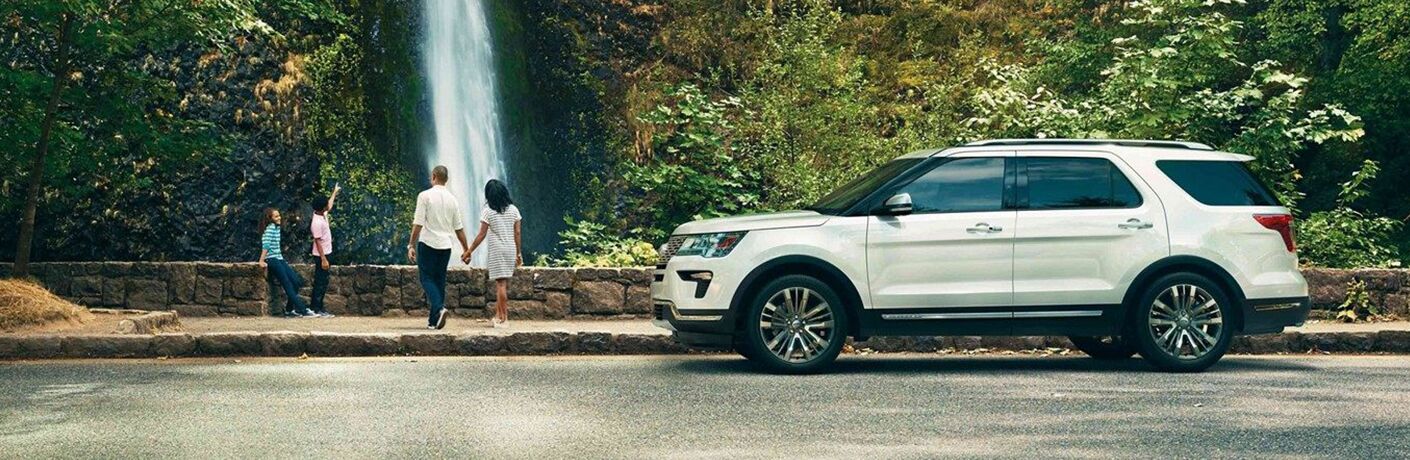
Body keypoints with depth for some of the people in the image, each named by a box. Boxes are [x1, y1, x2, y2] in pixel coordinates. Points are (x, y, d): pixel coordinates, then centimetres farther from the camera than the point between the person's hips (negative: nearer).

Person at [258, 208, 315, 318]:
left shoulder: (277, 227, 16)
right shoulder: (270, 227, -10)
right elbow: (266, 244, -18)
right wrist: (262, 261, -24)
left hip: (279, 259, 8)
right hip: (272, 260, -8)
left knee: (296, 282, -1)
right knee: (288, 285, -11)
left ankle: (289, 310, 7)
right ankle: (302, 310, -14)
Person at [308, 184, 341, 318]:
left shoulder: (323, 214, 4)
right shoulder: (317, 222, -24)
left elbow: (329, 206, 28)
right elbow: (318, 242, -24)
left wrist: (335, 192, 37)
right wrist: (323, 259, -24)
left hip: (327, 253, 10)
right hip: (322, 255, -10)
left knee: (321, 281, 14)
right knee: (321, 282, -5)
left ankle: (315, 305, 21)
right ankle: (318, 309, -2)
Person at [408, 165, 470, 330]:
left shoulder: (425, 196, -7)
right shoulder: (452, 199, 7)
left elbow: (418, 224, -11)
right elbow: (459, 228, 10)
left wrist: (411, 245, -7)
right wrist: (466, 249, 18)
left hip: (428, 243, -4)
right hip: (445, 245, 4)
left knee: (427, 279, 0)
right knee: (440, 280, 10)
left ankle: (439, 308, -24)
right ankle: (434, 320, 11)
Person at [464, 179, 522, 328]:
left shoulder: (488, 211, -7)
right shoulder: (513, 209, 5)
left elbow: (482, 235, -7)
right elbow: (517, 233, 7)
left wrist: (469, 251, 0)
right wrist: (518, 253, 14)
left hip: (497, 250, -4)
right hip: (511, 250, 4)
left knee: (501, 283, -3)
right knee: (503, 283, 10)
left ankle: (503, 319, -2)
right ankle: (498, 316, 14)